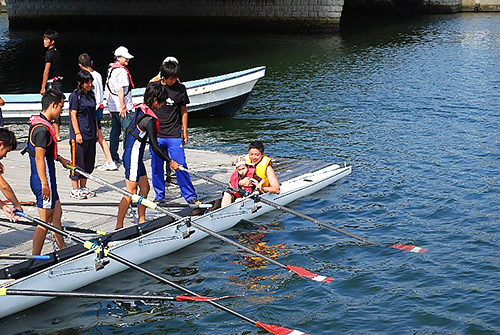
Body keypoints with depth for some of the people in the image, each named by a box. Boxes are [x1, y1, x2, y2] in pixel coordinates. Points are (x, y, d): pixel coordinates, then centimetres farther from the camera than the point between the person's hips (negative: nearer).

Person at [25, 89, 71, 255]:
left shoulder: (38, 123, 10)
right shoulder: (43, 129, -21)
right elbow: (39, 158, -25)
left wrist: (59, 158, 30)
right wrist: (45, 184, -25)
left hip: (45, 181, 10)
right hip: (43, 181, -10)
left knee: (57, 213, 20)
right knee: (45, 222, -3)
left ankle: (63, 249, 31)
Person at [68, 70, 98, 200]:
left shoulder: (91, 95, 12)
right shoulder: (75, 95, -9)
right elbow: (73, 115, -12)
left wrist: (96, 131, 17)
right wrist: (77, 133, -17)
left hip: (91, 135, 8)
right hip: (79, 135, -8)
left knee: (89, 162, 11)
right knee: (77, 161, -2)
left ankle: (83, 187, 22)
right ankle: (75, 189, 5)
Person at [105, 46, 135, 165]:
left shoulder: (110, 69, 15)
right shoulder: (121, 71, -15)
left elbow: (107, 89, 19)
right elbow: (120, 90, -21)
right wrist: (123, 107, -19)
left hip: (113, 108, 9)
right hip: (123, 108, -9)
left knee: (115, 131, 11)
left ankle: (114, 157, 14)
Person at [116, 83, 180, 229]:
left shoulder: (140, 110, 6)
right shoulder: (149, 119, -21)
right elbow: (155, 147, -18)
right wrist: (170, 162, -11)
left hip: (129, 153, 10)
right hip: (133, 157, -10)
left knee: (144, 188, 15)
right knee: (131, 193, -4)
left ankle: (142, 221, 21)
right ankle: (119, 226, 1)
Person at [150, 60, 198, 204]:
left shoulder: (180, 88, 1)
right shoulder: (153, 87, 1)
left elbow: (183, 110, 10)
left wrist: (185, 131, 8)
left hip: (174, 135, -1)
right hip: (156, 134, 1)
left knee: (180, 166, -4)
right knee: (156, 167, 7)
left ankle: (190, 195, 6)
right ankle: (159, 196, 20)